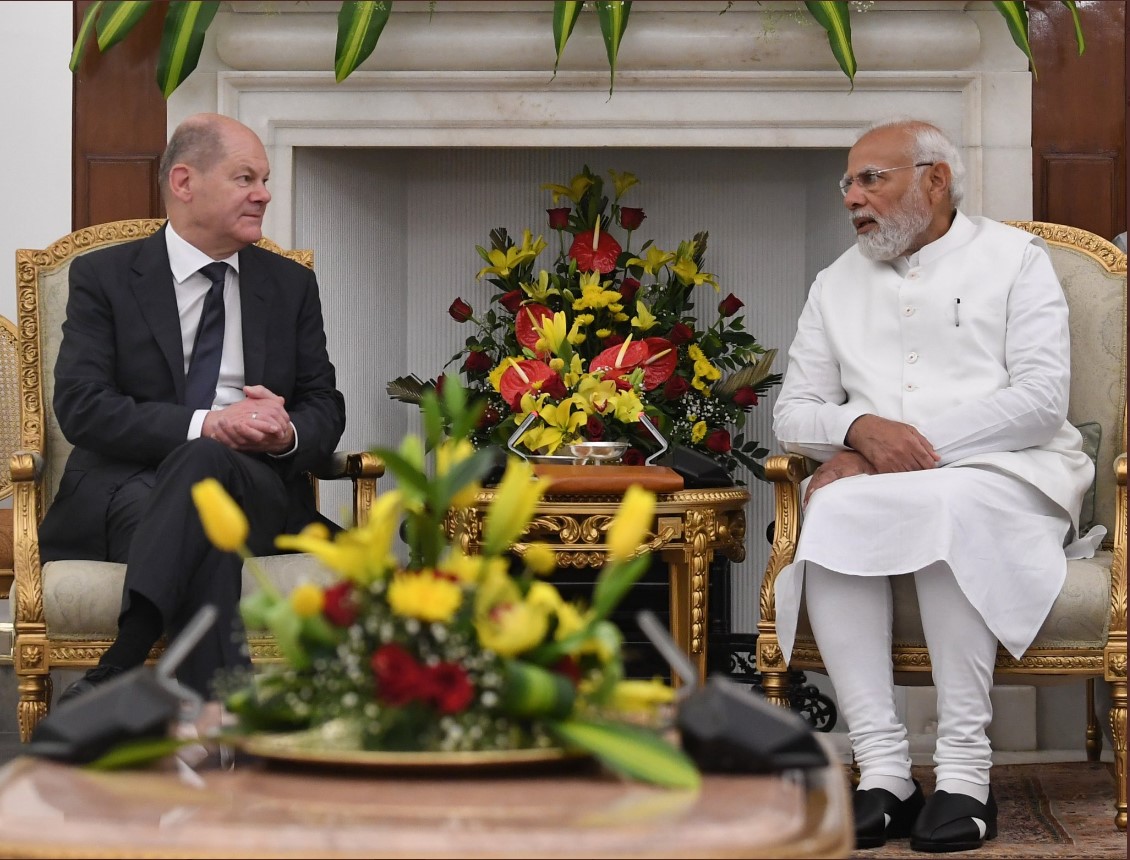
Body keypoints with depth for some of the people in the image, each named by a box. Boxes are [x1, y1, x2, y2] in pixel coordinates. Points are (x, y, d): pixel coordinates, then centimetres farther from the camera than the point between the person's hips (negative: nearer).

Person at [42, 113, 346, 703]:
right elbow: (81, 407, -5)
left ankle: (114, 674, -50)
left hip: (258, 489, 2)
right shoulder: (103, 276, 9)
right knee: (207, 539, -39)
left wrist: (288, 434, -11)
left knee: (205, 464, -37)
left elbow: (325, 408, 16)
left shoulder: (291, 285, 20)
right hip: (122, 490, -2)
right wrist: (205, 424, -18)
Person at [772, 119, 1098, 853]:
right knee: (835, 512, -32)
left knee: (945, 505, -38)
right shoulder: (838, 285, 21)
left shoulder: (1014, 258, 7)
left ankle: (965, 769, -36)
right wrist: (862, 429, -10)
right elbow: (793, 412, 14)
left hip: (1006, 476, -3)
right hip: (883, 484, 3)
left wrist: (915, 444, -14)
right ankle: (883, 771, -34)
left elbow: (1041, 398, -6)